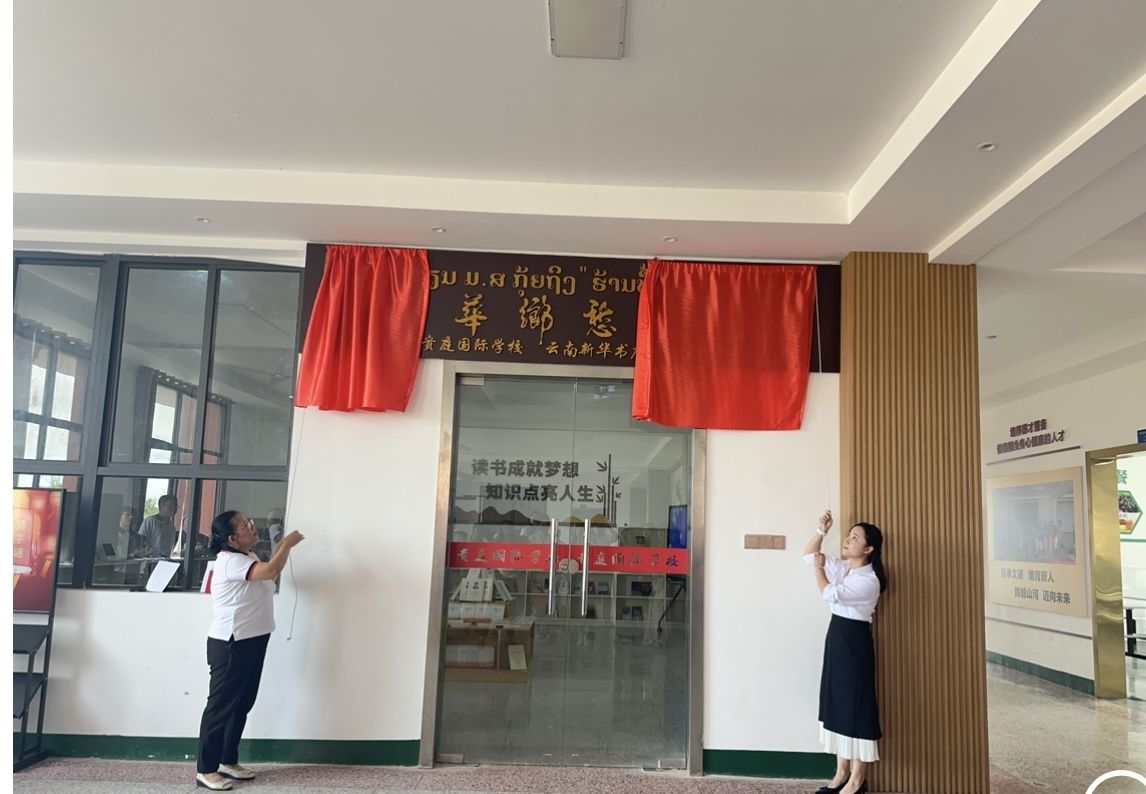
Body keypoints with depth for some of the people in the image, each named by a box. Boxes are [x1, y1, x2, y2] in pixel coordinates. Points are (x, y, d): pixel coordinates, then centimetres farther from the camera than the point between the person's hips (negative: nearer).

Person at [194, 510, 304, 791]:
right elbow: (271, 570, -30)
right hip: (230, 644, -10)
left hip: (251, 641, 10)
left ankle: (228, 761, 25)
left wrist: (283, 545, 13)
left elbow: (271, 573, 25)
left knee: (242, 705, 15)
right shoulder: (230, 561, -20)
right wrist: (288, 544, -15)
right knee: (221, 706, -3)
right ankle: (206, 769, 5)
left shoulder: (247, 558, 12)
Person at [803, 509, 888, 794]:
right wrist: (821, 530, 0)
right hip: (836, 636, 9)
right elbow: (808, 554, 14)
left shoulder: (868, 580, -18)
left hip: (854, 641, -9)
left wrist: (819, 567, -8)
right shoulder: (841, 566, 7)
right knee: (836, 703, 11)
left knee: (855, 705, -1)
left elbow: (829, 594, -23)